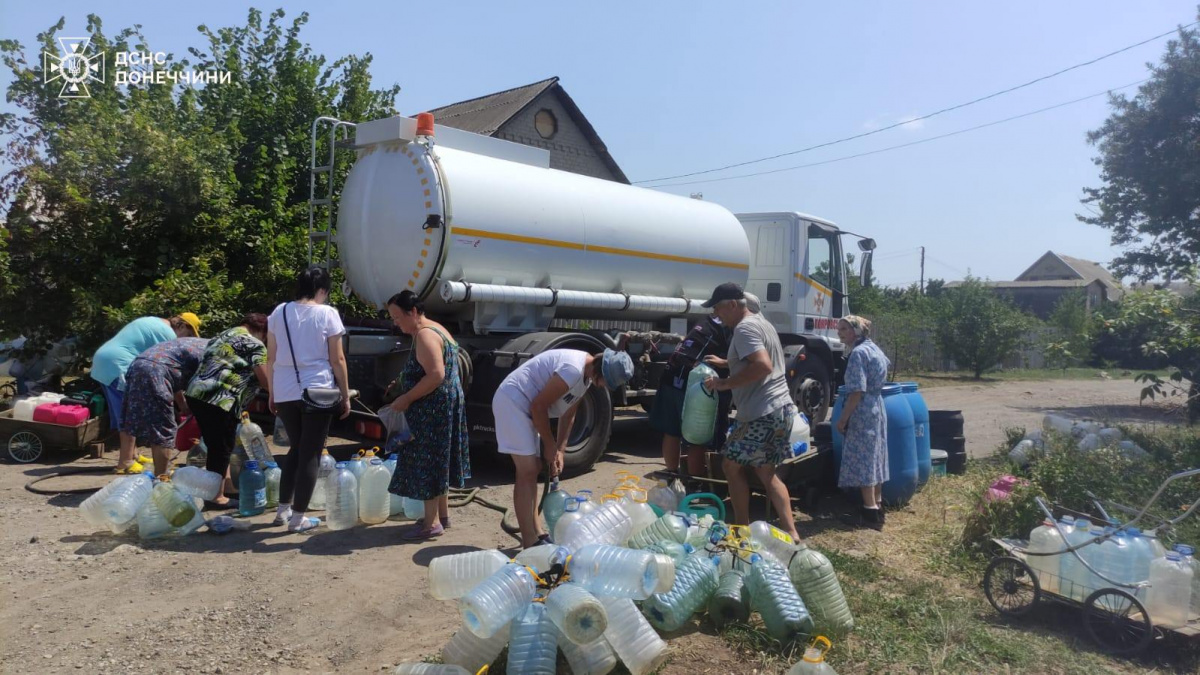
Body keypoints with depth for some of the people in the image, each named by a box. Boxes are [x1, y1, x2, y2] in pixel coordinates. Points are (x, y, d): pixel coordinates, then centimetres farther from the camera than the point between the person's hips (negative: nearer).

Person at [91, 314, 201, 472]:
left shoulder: (153, 322, 20)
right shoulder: (168, 334, -9)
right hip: (117, 364, -11)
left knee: (126, 412, 16)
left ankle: (130, 455, 23)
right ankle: (125, 462, -7)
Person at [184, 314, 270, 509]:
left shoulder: (222, 337, 25)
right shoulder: (255, 345, -1)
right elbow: (265, 380, -8)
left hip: (196, 393, 9)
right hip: (219, 400, -9)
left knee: (217, 446, 18)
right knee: (221, 448, 0)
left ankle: (227, 488, 27)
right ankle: (216, 497, 6)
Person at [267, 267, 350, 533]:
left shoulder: (279, 312, 7)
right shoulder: (327, 313, -5)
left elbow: (271, 358, 9)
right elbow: (337, 360, -5)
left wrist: (272, 393, 18)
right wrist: (346, 395, 2)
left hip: (284, 392, 5)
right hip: (316, 392, -5)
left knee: (296, 448, 21)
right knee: (310, 453, 3)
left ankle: (283, 509, 25)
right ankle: (298, 517, 7)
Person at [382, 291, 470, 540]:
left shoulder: (425, 335, -18)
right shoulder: (433, 329, 15)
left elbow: (436, 375, -27)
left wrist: (406, 398, -21)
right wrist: (400, 383, 12)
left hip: (434, 409, -11)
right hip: (442, 407, 11)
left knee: (426, 461, -4)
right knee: (436, 459, 17)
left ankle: (432, 522, 2)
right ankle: (442, 513, 27)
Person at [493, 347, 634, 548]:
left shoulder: (586, 374, 6)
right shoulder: (573, 369, -26)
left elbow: (568, 415, 13)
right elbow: (538, 406, -21)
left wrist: (560, 450, 6)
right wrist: (550, 446, -11)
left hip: (524, 405, 11)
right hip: (511, 401, -10)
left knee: (533, 469, 13)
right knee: (527, 472, -12)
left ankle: (536, 534, 22)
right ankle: (530, 543, -9)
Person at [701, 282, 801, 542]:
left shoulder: (744, 328, -15)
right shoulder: (761, 322, 18)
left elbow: (763, 366, -28)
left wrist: (725, 383, -20)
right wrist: (725, 363, 29)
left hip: (763, 413, -10)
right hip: (780, 408, 10)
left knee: (732, 465, 4)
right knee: (767, 473, 15)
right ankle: (791, 534, 13)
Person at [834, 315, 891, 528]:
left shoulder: (857, 353, -17)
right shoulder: (873, 347, 12)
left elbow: (857, 392, -22)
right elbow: (885, 365, 30)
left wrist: (843, 418, -18)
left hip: (863, 413, -10)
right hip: (878, 408, 10)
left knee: (862, 461, -6)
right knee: (874, 458, 15)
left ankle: (871, 512, -5)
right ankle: (877, 505, 23)